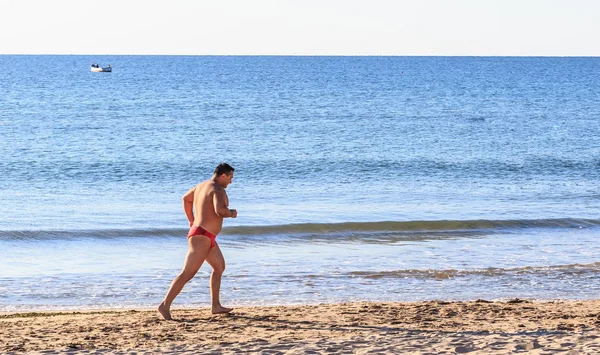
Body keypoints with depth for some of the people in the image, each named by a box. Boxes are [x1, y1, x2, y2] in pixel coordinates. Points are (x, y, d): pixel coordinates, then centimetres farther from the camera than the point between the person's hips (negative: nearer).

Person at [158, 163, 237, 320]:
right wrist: (231, 213, -11)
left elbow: (186, 198, 30)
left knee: (219, 267, 22)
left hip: (206, 237, 11)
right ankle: (165, 306, -13)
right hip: (202, 236, -11)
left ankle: (216, 306, 25)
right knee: (187, 274, -12)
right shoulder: (218, 190, -16)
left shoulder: (201, 186, 14)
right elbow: (220, 210, -33)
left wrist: (192, 221, 34)